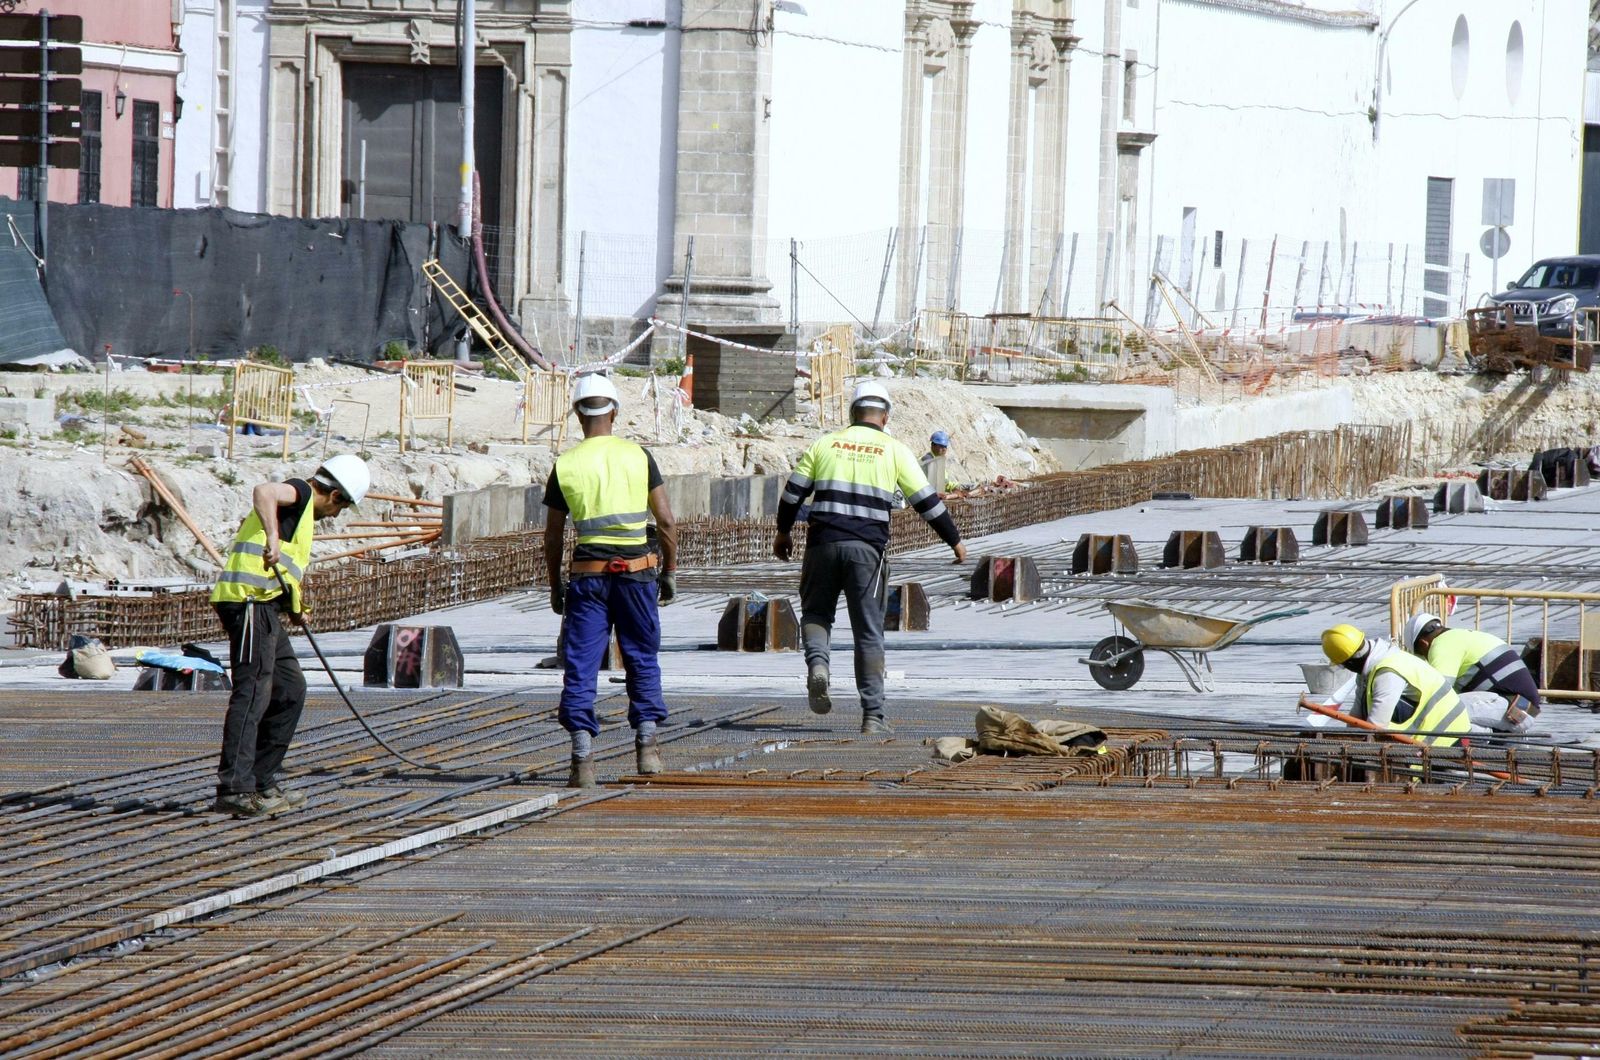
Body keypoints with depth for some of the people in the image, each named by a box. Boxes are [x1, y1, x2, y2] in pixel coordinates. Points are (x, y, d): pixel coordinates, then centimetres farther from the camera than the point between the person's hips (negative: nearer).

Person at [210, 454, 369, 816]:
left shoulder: (302, 507, 27)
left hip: (265, 607, 11)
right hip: (249, 599, -11)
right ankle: (234, 790, -20)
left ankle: (262, 781, 18)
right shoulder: (301, 492, -4)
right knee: (253, 691, -14)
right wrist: (272, 538, -38)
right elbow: (264, 492, -27)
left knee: (290, 689, 15)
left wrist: (294, 608, 31)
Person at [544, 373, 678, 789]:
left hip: (587, 575, 0)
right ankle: (646, 745, 14)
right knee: (642, 660, 16)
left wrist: (555, 585, 15)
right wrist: (670, 572, 9)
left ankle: (582, 758, -6)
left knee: (581, 666, 1)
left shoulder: (565, 465, 0)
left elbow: (552, 536, 4)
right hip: (636, 569, 0)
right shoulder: (639, 457, -1)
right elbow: (666, 521, -2)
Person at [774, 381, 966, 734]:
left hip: (823, 542, 1)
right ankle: (872, 714, 0)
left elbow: (794, 491, 10)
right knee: (868, 631, 3)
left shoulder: (825, 444, 10)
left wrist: (783, 532, 26)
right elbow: (927, 501, 6)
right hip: (867, 548, -1)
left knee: (816, 611, 20)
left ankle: (817, 662, -12)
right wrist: (954, 541, 17)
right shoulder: (894, 451, 6)